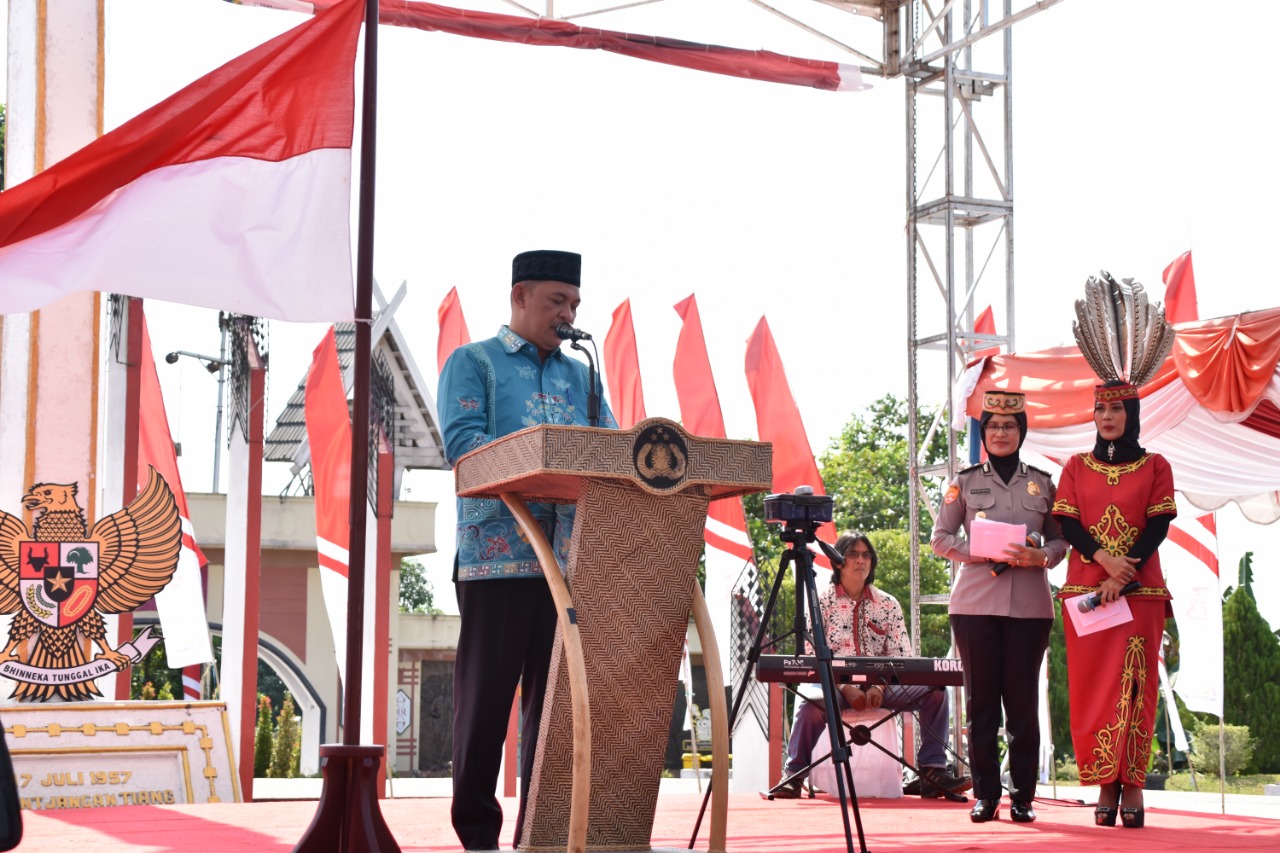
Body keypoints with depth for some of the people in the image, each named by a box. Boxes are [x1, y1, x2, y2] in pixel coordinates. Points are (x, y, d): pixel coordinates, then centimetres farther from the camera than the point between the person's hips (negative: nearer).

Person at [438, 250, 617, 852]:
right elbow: (460, 441, -10)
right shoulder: (473, 362, 5)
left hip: (570, 557, 5)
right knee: (487, 696, -1)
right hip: (497, 552, -5)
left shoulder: (579, 374, 21)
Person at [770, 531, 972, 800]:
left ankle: (933, 773, -19)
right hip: (835, 685, -3)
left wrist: (879, 687, -14)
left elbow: (901, 656, 5)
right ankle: (794, 776, -27)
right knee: (811, 702, -38)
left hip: (881, 686, 3)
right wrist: (846, 688, -18)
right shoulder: (822, 602, 4)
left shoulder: (888, 604, 11)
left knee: (934, 692, -20)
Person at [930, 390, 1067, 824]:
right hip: (976, 600, 0)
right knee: (981, 699, 1)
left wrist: (1040, 556, -9)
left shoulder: (1042, 483, 12)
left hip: (1029, 604, 0)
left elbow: (1060, 540, 13)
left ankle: (1023, 796, 6)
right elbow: (940, 537, 8)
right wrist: (979, 554, -9)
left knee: (1023, 699, 0)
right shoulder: (965, 482, 9)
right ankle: (985, 795, 7)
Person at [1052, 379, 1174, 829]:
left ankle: (1132, 784, -4)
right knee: (1092, 686, -3)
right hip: (1085, 589, 2)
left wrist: (1122, 577, -14)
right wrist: (1103, 558, -16)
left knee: (1134, 685, -6)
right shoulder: (1077, 467, 13)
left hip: (1140, 590, -1)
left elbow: (1158, 527, -2)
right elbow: (1068, 524, 2)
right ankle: (1106, 785, -1)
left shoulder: (1154, 467, 8)